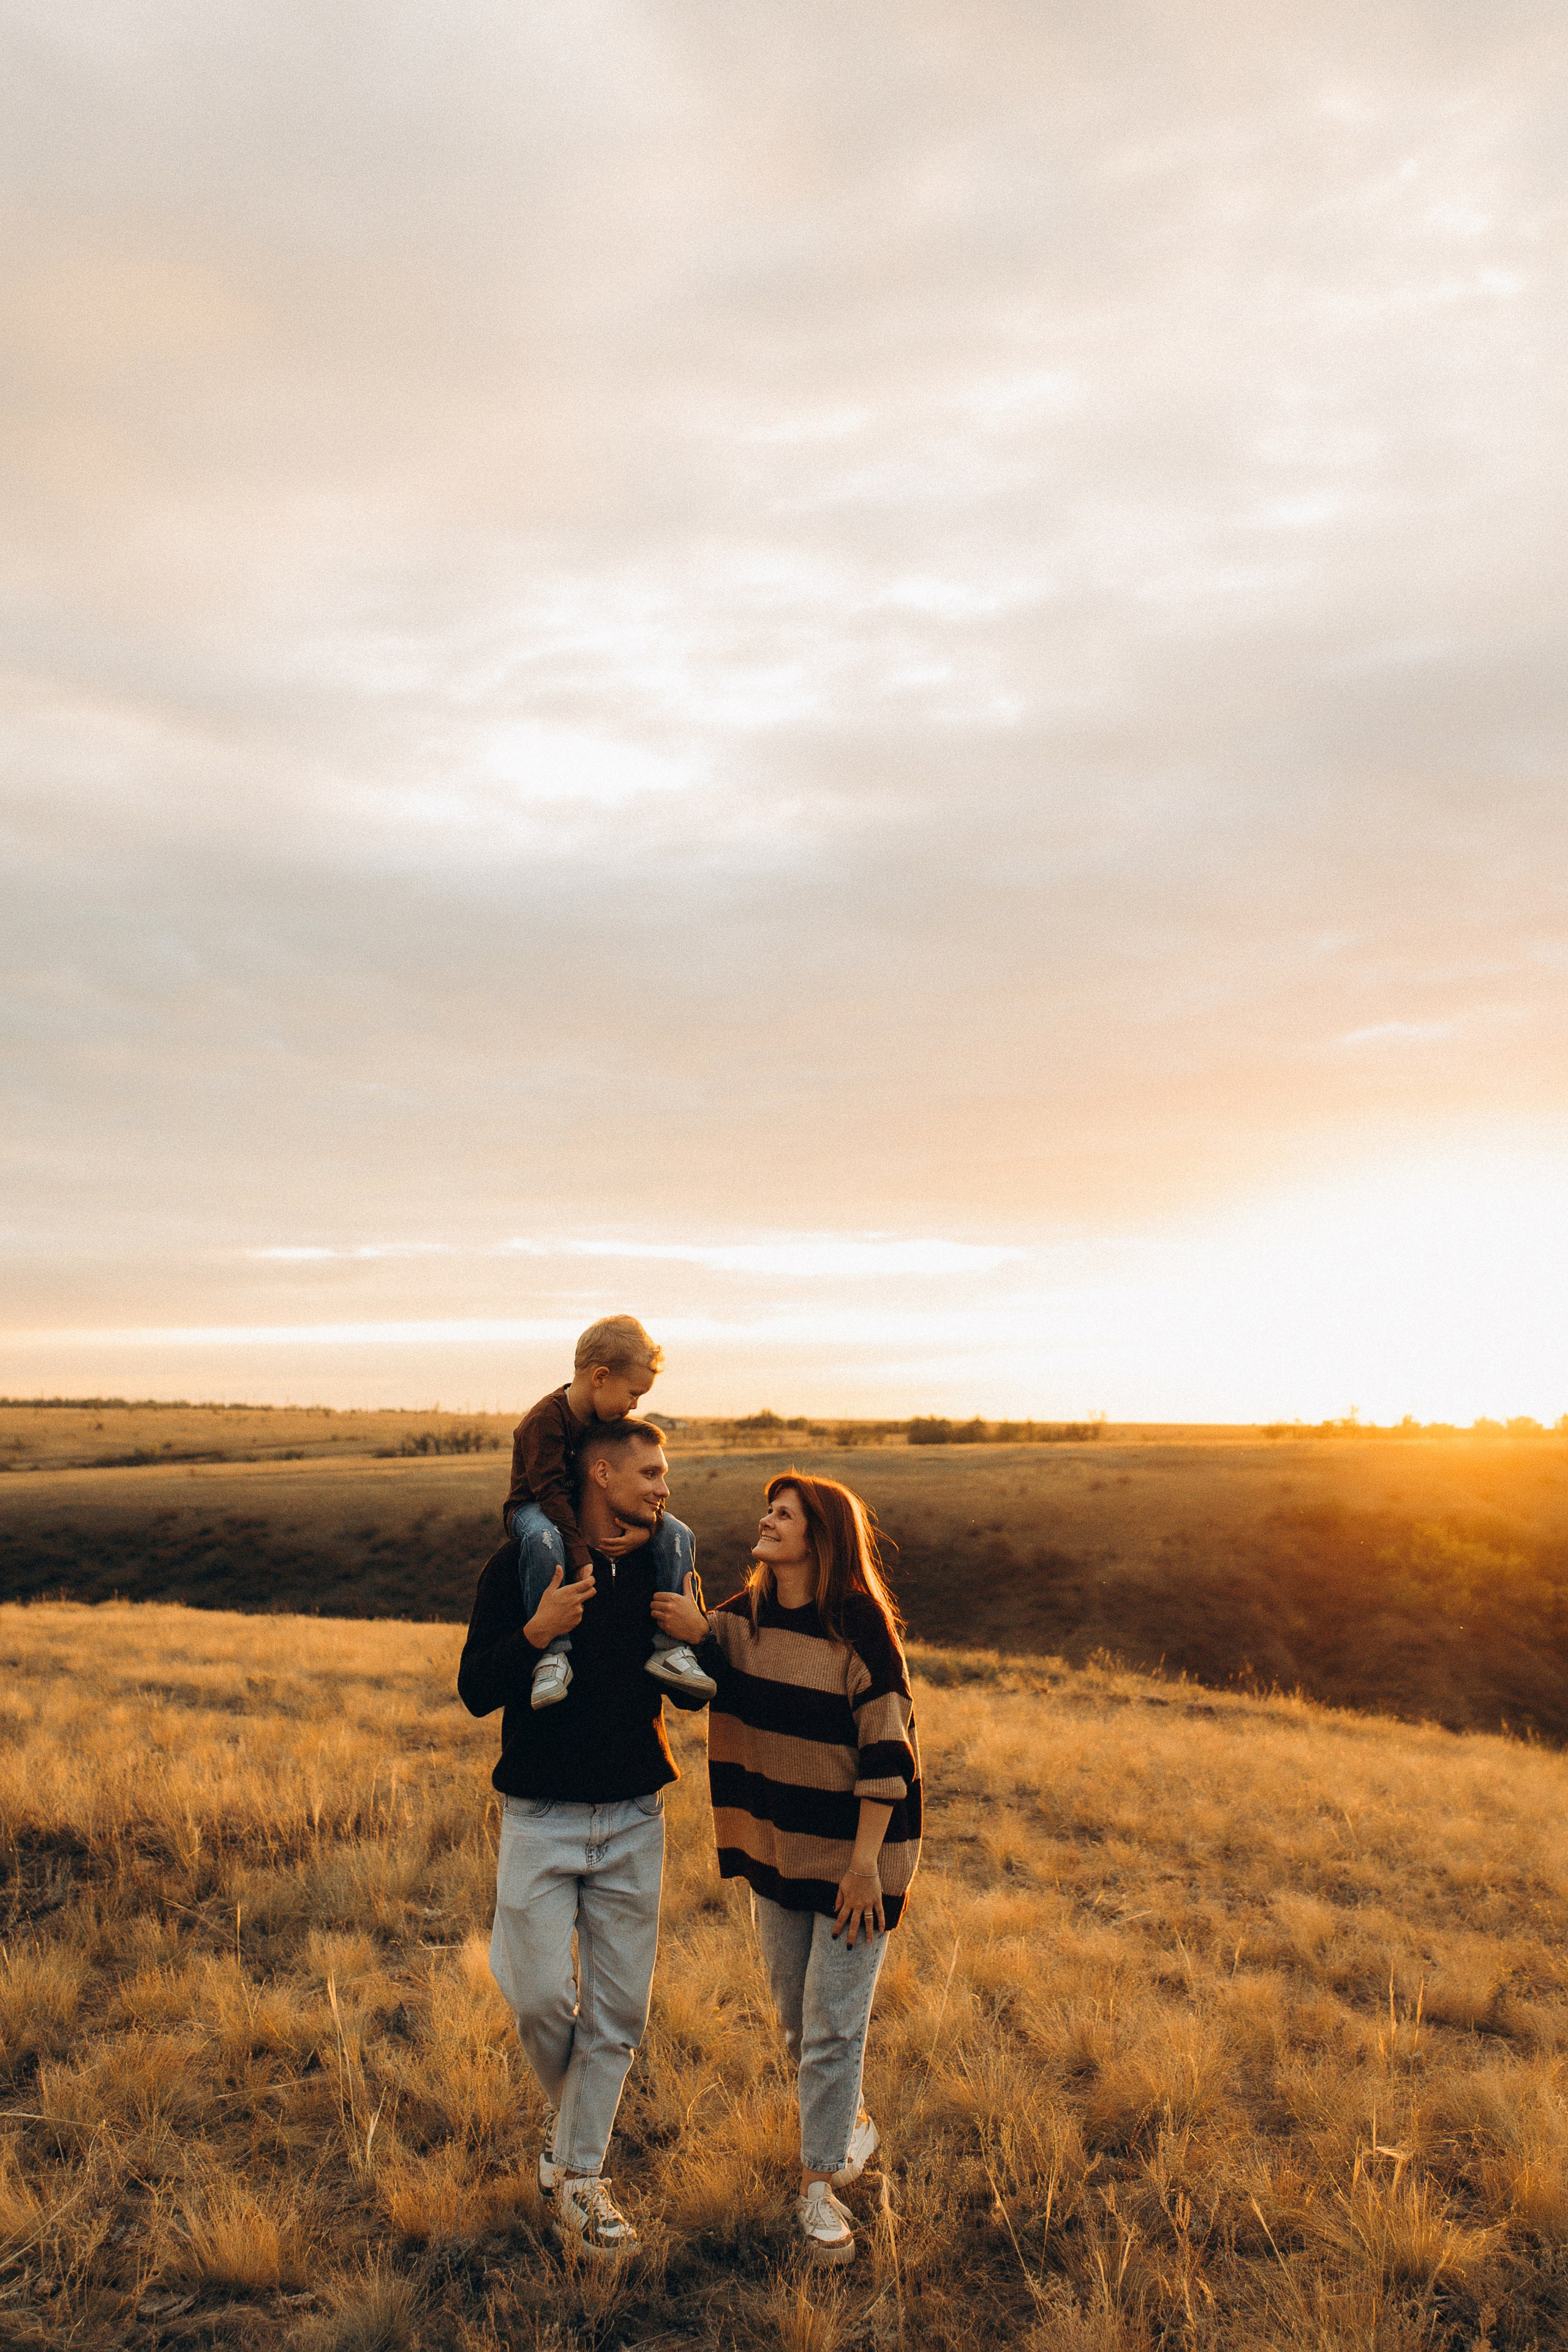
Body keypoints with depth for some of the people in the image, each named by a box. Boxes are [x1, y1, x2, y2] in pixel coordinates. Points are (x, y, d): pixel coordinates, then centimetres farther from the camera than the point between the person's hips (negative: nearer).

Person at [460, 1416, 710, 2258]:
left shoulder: (661, 1568, 2)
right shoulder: (520, 1566, -9)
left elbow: (692, 1699, 9)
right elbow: (476, 1692, -12)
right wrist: (538, 1631, -29)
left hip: (634, 1819, 3)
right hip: (541, 1817, -3)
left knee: (619, 2007, 6)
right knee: (539, 1994, -4)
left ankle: (578, 2180, 21)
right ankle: (567, 2107, 29)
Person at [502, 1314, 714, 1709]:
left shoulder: (616, 1421, -2)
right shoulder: (544, 1421, -26)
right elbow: (553, 1496, -31)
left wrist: (646, 1527, -21)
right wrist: (583, 1565, -38)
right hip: (535, 1507, -6)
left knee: (678, 1537, -13)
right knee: (543, 1540, -44)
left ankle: (669, 1647, -12)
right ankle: (552, 1653, -36)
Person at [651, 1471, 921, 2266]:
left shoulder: (861, 1626, -18)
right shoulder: (743, 1618, -1)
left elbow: (887, 1748, -17)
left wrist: (865, 1862, -18)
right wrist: (691, 1630, -22)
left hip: (852, 1853, -6)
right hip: (776, 1848, 6)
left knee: (833, 2026, 0)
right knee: (795, 2017, 17)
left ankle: (817, 2186, 17)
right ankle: (849, 2124, 42)